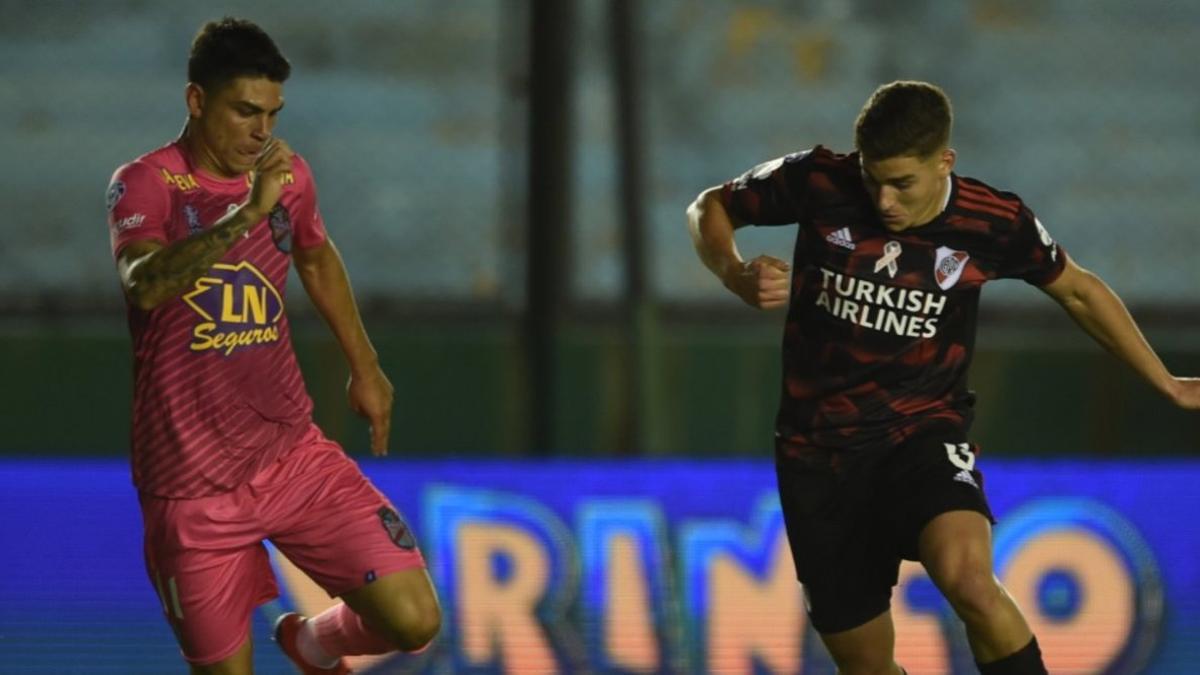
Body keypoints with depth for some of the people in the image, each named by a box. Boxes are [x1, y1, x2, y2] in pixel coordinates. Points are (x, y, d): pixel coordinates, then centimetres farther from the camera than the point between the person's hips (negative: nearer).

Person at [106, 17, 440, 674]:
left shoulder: (288, 175, 4)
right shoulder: (144, 186, -13)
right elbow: (145, 285, -34)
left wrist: (364, 366, 33)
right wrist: (249, 212, -41)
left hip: (294, 457, 4)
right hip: (193, 488, -4)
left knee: (414, 620, -6)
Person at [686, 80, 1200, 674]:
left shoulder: (995, 224, -9)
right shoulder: (818, 184, -11)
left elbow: (1078, 291, 10)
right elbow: (710, 209, 5)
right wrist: (735, 276, -17)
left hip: (923, 435, -2)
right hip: (818, 451, 2)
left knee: (967, 575, -33)